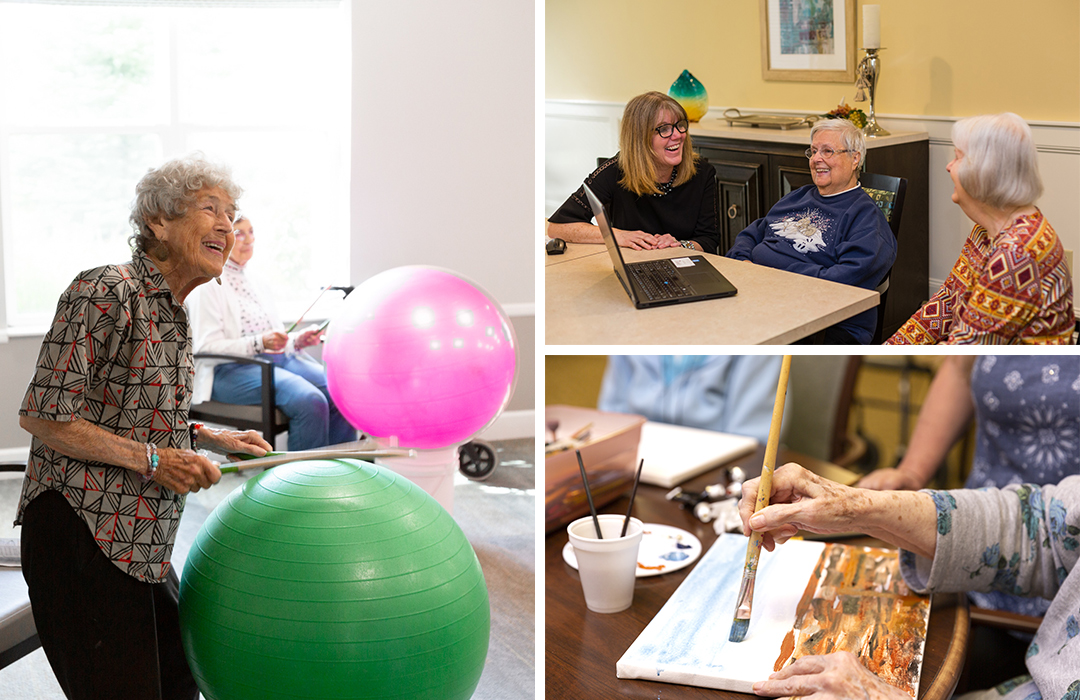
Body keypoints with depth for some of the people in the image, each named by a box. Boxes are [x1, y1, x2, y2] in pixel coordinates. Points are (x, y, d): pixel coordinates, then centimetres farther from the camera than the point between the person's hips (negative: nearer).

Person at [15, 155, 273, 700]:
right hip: (81, 533, -10)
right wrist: (152, 459, -18)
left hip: (138, 542, 10)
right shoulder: (105, 293, -15)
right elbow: (42, 416, -18)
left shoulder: (171, 310, 14)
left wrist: (206, 438, 12)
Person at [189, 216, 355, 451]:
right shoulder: (209, 284, -2)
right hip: (231, 370, -7)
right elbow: (207, 347, -12)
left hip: (278, 359, 8)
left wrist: (298, 340, 3)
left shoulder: (249, 280, 22)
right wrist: (260, 343, -23)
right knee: (310, 400, -32)